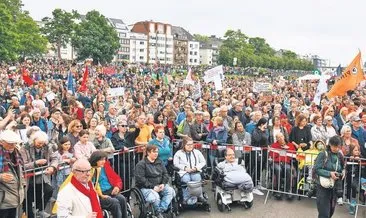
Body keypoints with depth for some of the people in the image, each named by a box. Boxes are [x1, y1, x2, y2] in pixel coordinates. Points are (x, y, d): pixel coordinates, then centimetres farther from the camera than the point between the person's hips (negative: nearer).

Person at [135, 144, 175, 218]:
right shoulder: (141, 164, -5)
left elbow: (165, 174, 14)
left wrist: (163, 184, -6)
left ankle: (160, 211, -22)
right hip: (146, 187, -6)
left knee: (170, 191, -22)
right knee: (155, 197, -34)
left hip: (159, 186, 6)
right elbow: (140, 179, -14)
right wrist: (152, 187, -19)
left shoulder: (159, 162, 15)